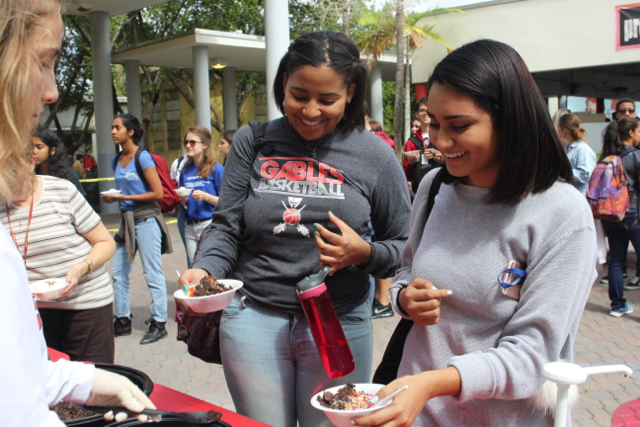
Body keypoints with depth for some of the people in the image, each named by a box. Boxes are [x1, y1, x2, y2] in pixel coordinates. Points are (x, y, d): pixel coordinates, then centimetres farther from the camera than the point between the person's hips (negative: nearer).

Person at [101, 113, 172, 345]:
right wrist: (112, 197, 1)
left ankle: (158, 323, 7)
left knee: (152, 274, -2)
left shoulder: (143, 157, -11)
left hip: (146, 220, -8)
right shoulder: (116, 160, 12)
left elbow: (158, 193, -14)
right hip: (127, 220, 8)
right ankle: (123, 320, 23)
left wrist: (126, 198, -15)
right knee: (118, 273, 10)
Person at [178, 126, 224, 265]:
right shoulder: (186, 171, 10)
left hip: (210, 225, -6)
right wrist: (183, 200, -4)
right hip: (190, 227, 6)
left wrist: (205, 196, -20)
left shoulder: (217, 169, -6)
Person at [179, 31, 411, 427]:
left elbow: (403, 247, 2)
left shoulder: (374, 155, -2)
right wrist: (204, 269, -16)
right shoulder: (253, 142, 1)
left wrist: (364, 253, -18)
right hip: (254, 316, 1)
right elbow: (226, 227, 2)